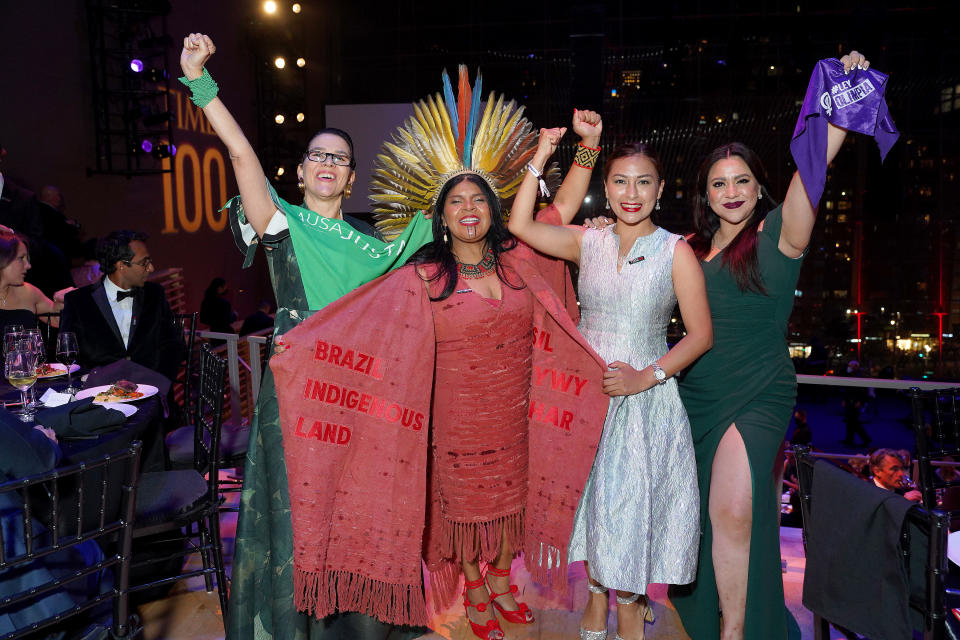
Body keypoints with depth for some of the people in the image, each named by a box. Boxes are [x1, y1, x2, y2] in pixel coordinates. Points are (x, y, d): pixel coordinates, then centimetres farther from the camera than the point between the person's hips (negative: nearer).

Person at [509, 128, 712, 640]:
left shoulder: (675, 252, -4)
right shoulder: (588, 243, 4)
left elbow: (700, 334, -5)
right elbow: (520, 225, -3)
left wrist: (647, 376, -16)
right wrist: (541, 158, -5)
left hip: (645, 400, -2)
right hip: (588, 394, 3)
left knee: (631, 501, 3)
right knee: (593, 498, 11)